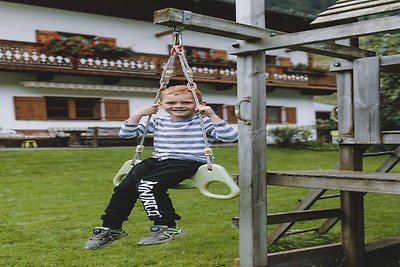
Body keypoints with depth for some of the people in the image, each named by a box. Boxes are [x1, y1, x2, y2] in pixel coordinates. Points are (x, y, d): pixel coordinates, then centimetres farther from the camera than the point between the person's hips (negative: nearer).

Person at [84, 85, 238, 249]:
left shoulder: (202, 122, 2)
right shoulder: (158, 122, 14)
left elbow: (230, 137, -10)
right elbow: (126, 133, 14)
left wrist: (212, 115, -13)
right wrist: (139, 114, 3)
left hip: (188, 162, -6)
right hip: (157, 160, 6)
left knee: (147, 185, -29)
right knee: (124, 187, -13)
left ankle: (167, 228, -16)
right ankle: (110, 228, 4)